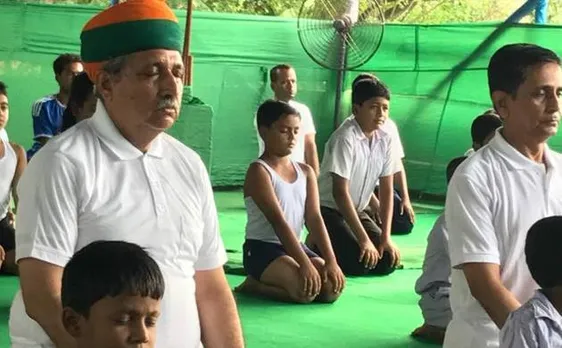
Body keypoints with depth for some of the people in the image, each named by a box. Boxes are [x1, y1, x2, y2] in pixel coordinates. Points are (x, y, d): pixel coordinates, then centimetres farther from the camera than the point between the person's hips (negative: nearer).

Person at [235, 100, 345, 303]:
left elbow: (314, 218, 0)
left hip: (294, 247, 7)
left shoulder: (306, 172, 10)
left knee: (333, 288, -16)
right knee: (306, 289, -30)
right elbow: (278, 221, -22)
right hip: (262, 249, -7)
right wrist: (305, 264, -29)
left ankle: (261, 284, 1)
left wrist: (331, 260, -13)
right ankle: (254, 285, -1)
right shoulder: (259, 171, -12)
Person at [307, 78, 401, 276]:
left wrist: (385, 237, -8)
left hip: (357, 211, 7)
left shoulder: (385, 140, -3)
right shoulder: (345, 138, -23)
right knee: (360, 263, -22)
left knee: (388, 262, -6)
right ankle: (316, 247, 6)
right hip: (328, 210, -7)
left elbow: (386, 190, 0)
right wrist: (364, 239, -26)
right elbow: (340, 193, -25)